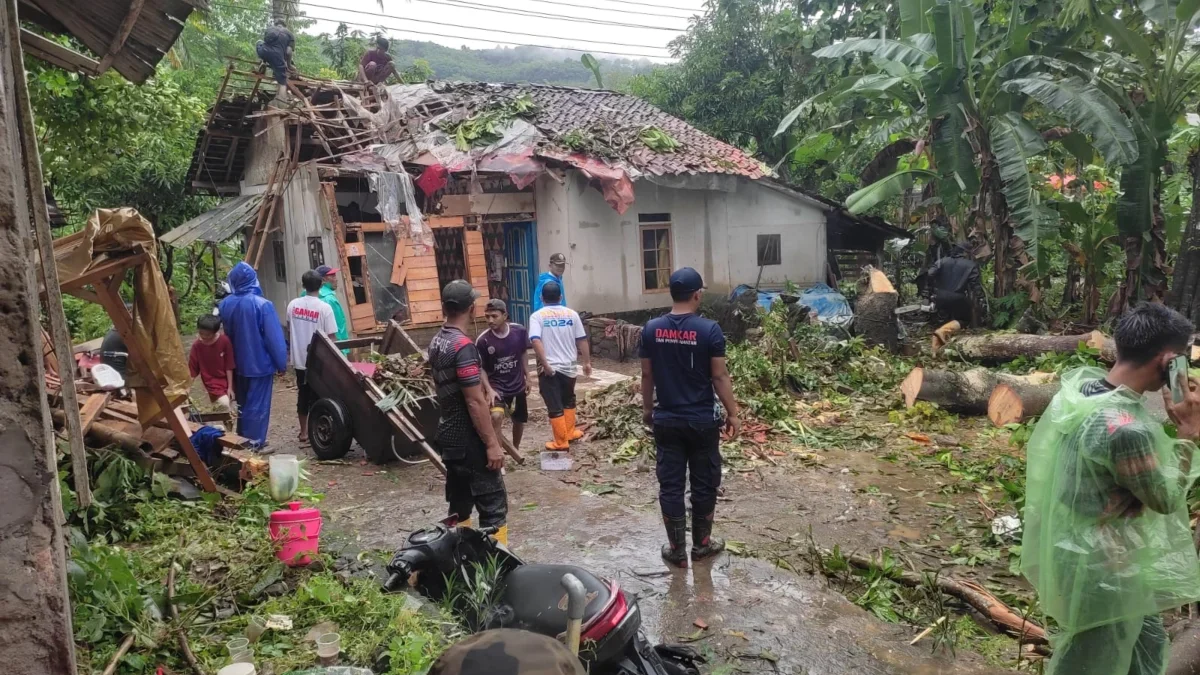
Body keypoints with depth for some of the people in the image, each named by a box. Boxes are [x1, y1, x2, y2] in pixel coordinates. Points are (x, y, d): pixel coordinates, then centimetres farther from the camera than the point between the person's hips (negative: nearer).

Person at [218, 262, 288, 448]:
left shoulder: (224, 305, -1)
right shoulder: (262, 304, -19)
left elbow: (225, 334, 11)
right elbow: (274, 338, -16)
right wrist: (281, 363, -7)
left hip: (237, 364, 6)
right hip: (260, 363, -6)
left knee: (243, 404, 19)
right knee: (257, 405, 4)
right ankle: (254, 443, 9)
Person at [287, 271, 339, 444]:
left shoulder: (292, 305, 0)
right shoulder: (324, 307, -15)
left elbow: (289, 332, 11)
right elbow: (331, 337, -13)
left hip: (299, 359, 5)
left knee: (302, 395, 15)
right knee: (317, 397, 4)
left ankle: (304, 432, 24)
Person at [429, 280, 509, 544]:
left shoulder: (436, 342, 7)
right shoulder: (463, 346, -21)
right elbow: (475, 402, -22)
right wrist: (492, 443, -18)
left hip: (449, 436, 9)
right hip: (469, 440, -9)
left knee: (459, 504, 16)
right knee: (493, 505, -3)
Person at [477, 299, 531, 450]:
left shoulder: (520, 331, -13)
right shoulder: (483, 340, -20)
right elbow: (481, 368, -10)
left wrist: (527, 378, 10)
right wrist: (489, 390, -21)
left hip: (518, 384, 4)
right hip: (497, 386, -4)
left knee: (519, 420, 19)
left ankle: (515, 450, 43)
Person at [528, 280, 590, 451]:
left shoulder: (537, 316, -5)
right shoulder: (571, 314, 3)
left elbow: (536, 341, -20)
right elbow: (582, 340, 4)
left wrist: (545, 364, -17)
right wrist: (587, 362, 13)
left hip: (550, 369, -3)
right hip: (569, 366, 3)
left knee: (555, 406, 4)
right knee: (568, 400, 25)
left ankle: (561, 442, 10)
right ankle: (570, 432, 35)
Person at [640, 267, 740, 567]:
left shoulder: (651, 329, -3)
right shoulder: (709, 330, -12)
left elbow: (647, 375, 4)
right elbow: (720, 376, -9)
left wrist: (647, 408, 17)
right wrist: (732, 413, 1)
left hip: (666, 420, 2)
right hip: (702, 421, -2)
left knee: (670, 484, 9)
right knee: (704, 484, 13)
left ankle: (676, 549, 17)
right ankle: (702, 543, 26)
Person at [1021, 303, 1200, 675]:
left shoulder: (1083, 383, -5)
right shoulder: (1127, 428, -33)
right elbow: (1165, 499, -16)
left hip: (1092, 554, 9)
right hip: (1103, 570, -9)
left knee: (1147, 643, 30)